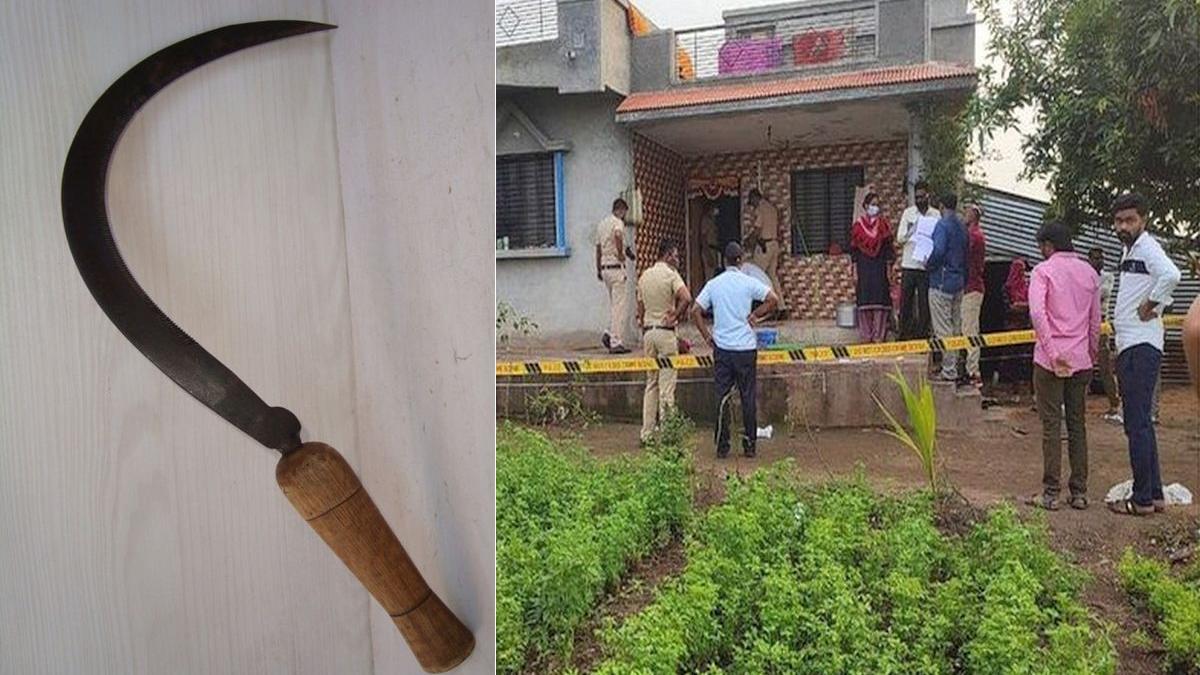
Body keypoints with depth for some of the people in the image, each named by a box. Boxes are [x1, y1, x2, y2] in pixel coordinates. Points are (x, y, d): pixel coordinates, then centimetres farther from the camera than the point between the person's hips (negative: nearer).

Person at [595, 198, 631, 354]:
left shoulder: (601, 223, 17)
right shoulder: (617, 222, -9)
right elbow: (618, 235, -34)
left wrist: (598, 270, 24)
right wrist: (620, 253, -21)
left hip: (604, 268, 9)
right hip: (616, 267, -8)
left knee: (614, 304, 17)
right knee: (618, 307, -6)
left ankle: (609, 334, 7)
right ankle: (615, 342, -6)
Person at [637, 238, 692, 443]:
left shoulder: (644, 276, 11)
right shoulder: (671, 274, -9)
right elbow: (686, 298, -26)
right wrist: (675, 316, -11)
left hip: (648, 331, 6)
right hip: (665, 332, -6)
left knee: (651, 383, 12)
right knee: (666, 384, -2)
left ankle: (647, 432, 13)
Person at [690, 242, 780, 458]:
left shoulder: (713, 284, 3)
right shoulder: (748, 282, -3)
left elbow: (695, 311, 0)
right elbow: (773, 299, -11)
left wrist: (707, 336, 7)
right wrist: (755, 316, 1)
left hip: (721, 348, 2)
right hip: (746, 347, -2)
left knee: (722, 397, 6)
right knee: (748, 397, 7)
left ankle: (722, 447, 8)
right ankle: (749, 445, 12)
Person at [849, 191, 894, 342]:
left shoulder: (883, 224, 5)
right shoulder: (858, 224, 4)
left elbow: (888, 245, 4)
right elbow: (853, 247, 5)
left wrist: (889, 266, -2)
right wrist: (855, 267, -1)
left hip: (880, 266, 0)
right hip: (864, 266, 0)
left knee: (880, 297, -4)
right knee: (864, 298, 0)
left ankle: (878, 334, 0)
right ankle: (867, 334, 7)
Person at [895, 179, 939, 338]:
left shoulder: (936, 215, 3)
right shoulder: (908, 213, 7)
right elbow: (900, 238, 4)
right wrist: (911, 231, -13)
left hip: (927, 265, -1)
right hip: (909, 264, 1)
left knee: (924, 303, 3)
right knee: (906, 301, 3)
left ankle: (922, 334, 11)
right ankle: (904, 334, 12)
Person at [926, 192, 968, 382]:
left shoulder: (943, 225, -12)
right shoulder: (962, 227, 13)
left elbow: (938, 251, -24)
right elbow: (965, 255, 15)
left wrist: (928, 265, -8)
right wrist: (964, 278, 20)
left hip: (941, 282, -9)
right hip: (959, 282, 9)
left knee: (943, 329, -5)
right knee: (955, 327, 14)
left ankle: (949, 372, -4)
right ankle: (954, 368, 21)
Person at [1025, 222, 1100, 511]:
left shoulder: (1043, 270, -5)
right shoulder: (1090, 273, 10)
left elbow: (1037, 312, -19)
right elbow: (1095, 320, 13)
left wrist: (1053, 353, -19)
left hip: (1050, 359, -5)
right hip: (1081, 360, 5)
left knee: (1052, 426, -1)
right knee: (1078, 425, 11)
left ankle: (1051, 494, 2)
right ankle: (1079, 492, 15)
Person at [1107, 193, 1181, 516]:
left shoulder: (1147, 247, -11)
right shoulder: (1130, 251, 18)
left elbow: (1171, 275, -32)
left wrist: (1151, 305, -18)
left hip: (1142, 348, -10)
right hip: (1129, 347, 10)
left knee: (1137, 424, -7)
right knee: (1140, 423, 14)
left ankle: (1142, 499, -1)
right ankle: (1154, 494, 22)